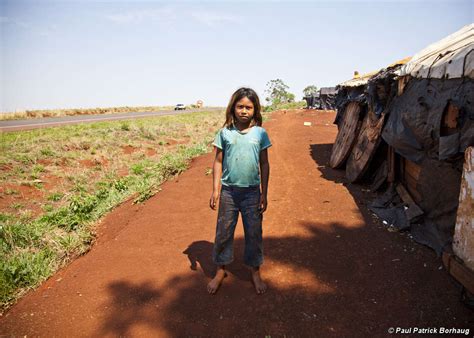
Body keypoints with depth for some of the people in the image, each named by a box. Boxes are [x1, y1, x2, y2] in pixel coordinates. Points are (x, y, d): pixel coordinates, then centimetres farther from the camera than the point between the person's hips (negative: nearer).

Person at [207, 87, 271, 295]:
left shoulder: (260, 133, -2)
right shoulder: (225, 133, -2)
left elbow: (264, 165, 2)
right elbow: (218, 162, 2)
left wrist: (263, 194, 0)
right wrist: (215, 190, -3)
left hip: (252, 192, 0)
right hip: (228, 191, 0)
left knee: (254, 233, 10)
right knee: (223, 232, 11)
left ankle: (255, 272, 29)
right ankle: (220, 270, 30)